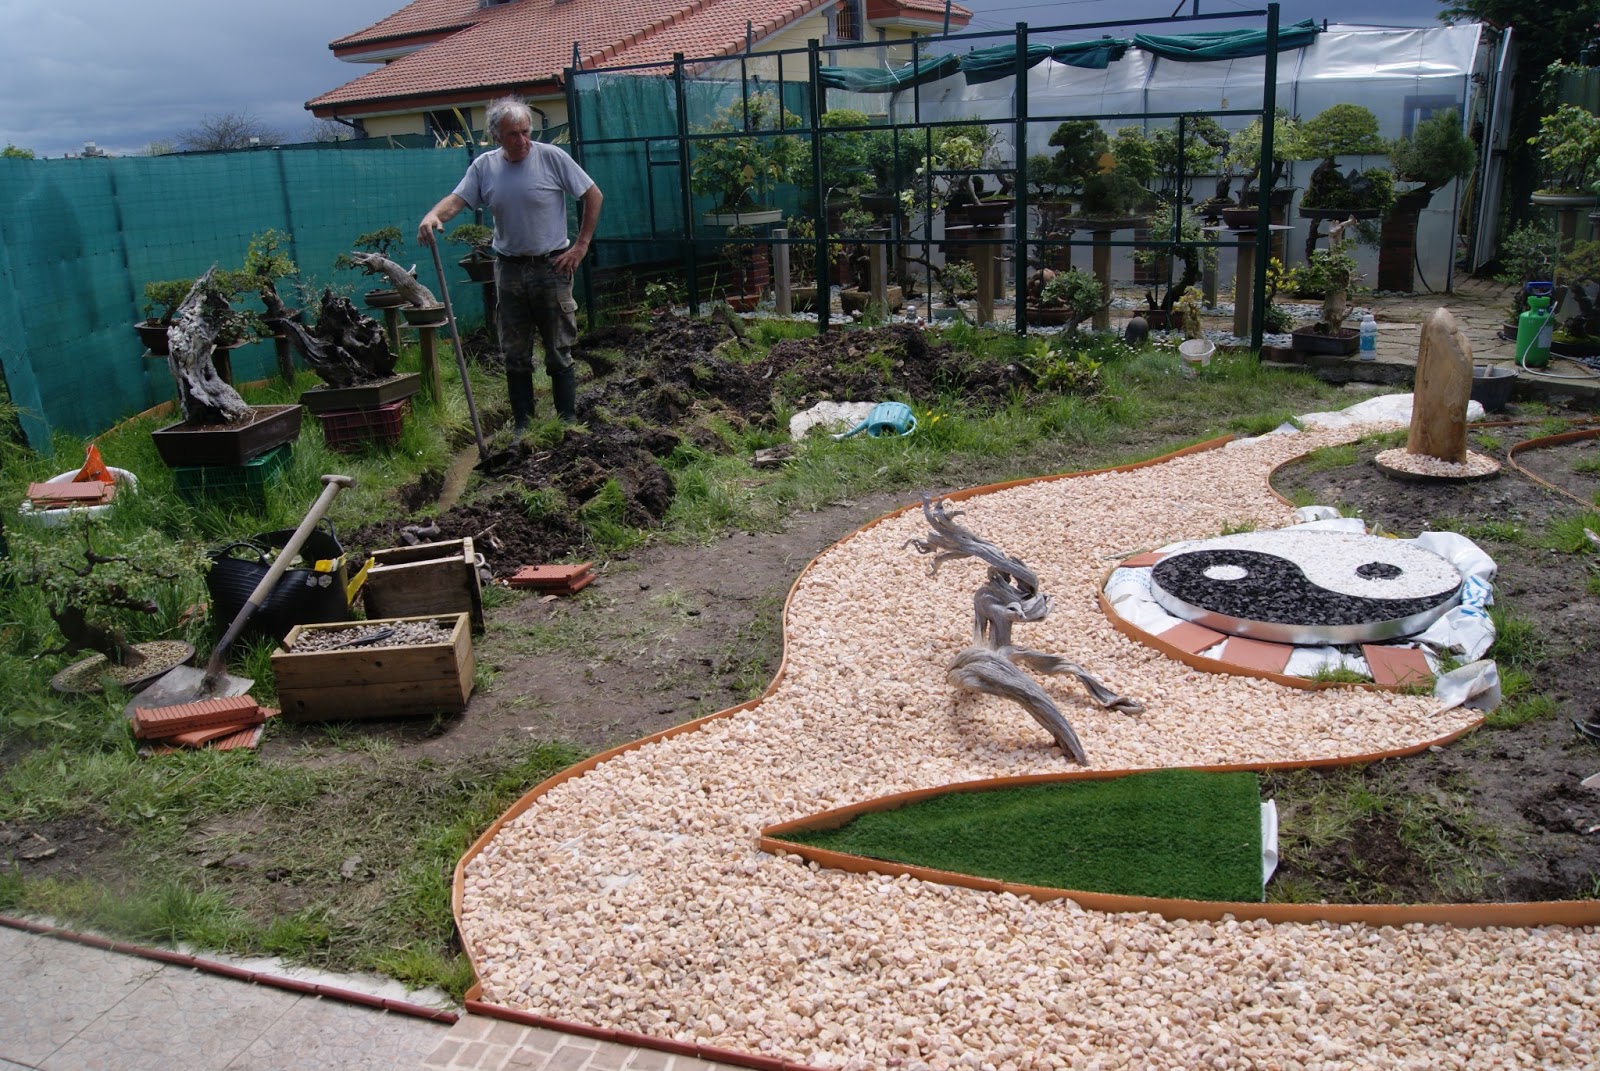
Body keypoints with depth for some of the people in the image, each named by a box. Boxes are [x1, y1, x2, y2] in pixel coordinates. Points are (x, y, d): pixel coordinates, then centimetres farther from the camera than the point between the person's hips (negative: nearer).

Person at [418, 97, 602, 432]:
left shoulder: (552, 158, -7)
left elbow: (593, 196, -2)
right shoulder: (484, 166, 3)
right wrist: (433, 215, -29)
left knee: (559, 353, 2)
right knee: (515, 355, 9)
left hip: (551, 267, -3)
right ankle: (521, 425, 19)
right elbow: (456, 200, -7)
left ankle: (569, 423, 12)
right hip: (509, 269, 4)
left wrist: (581, 246, -6)